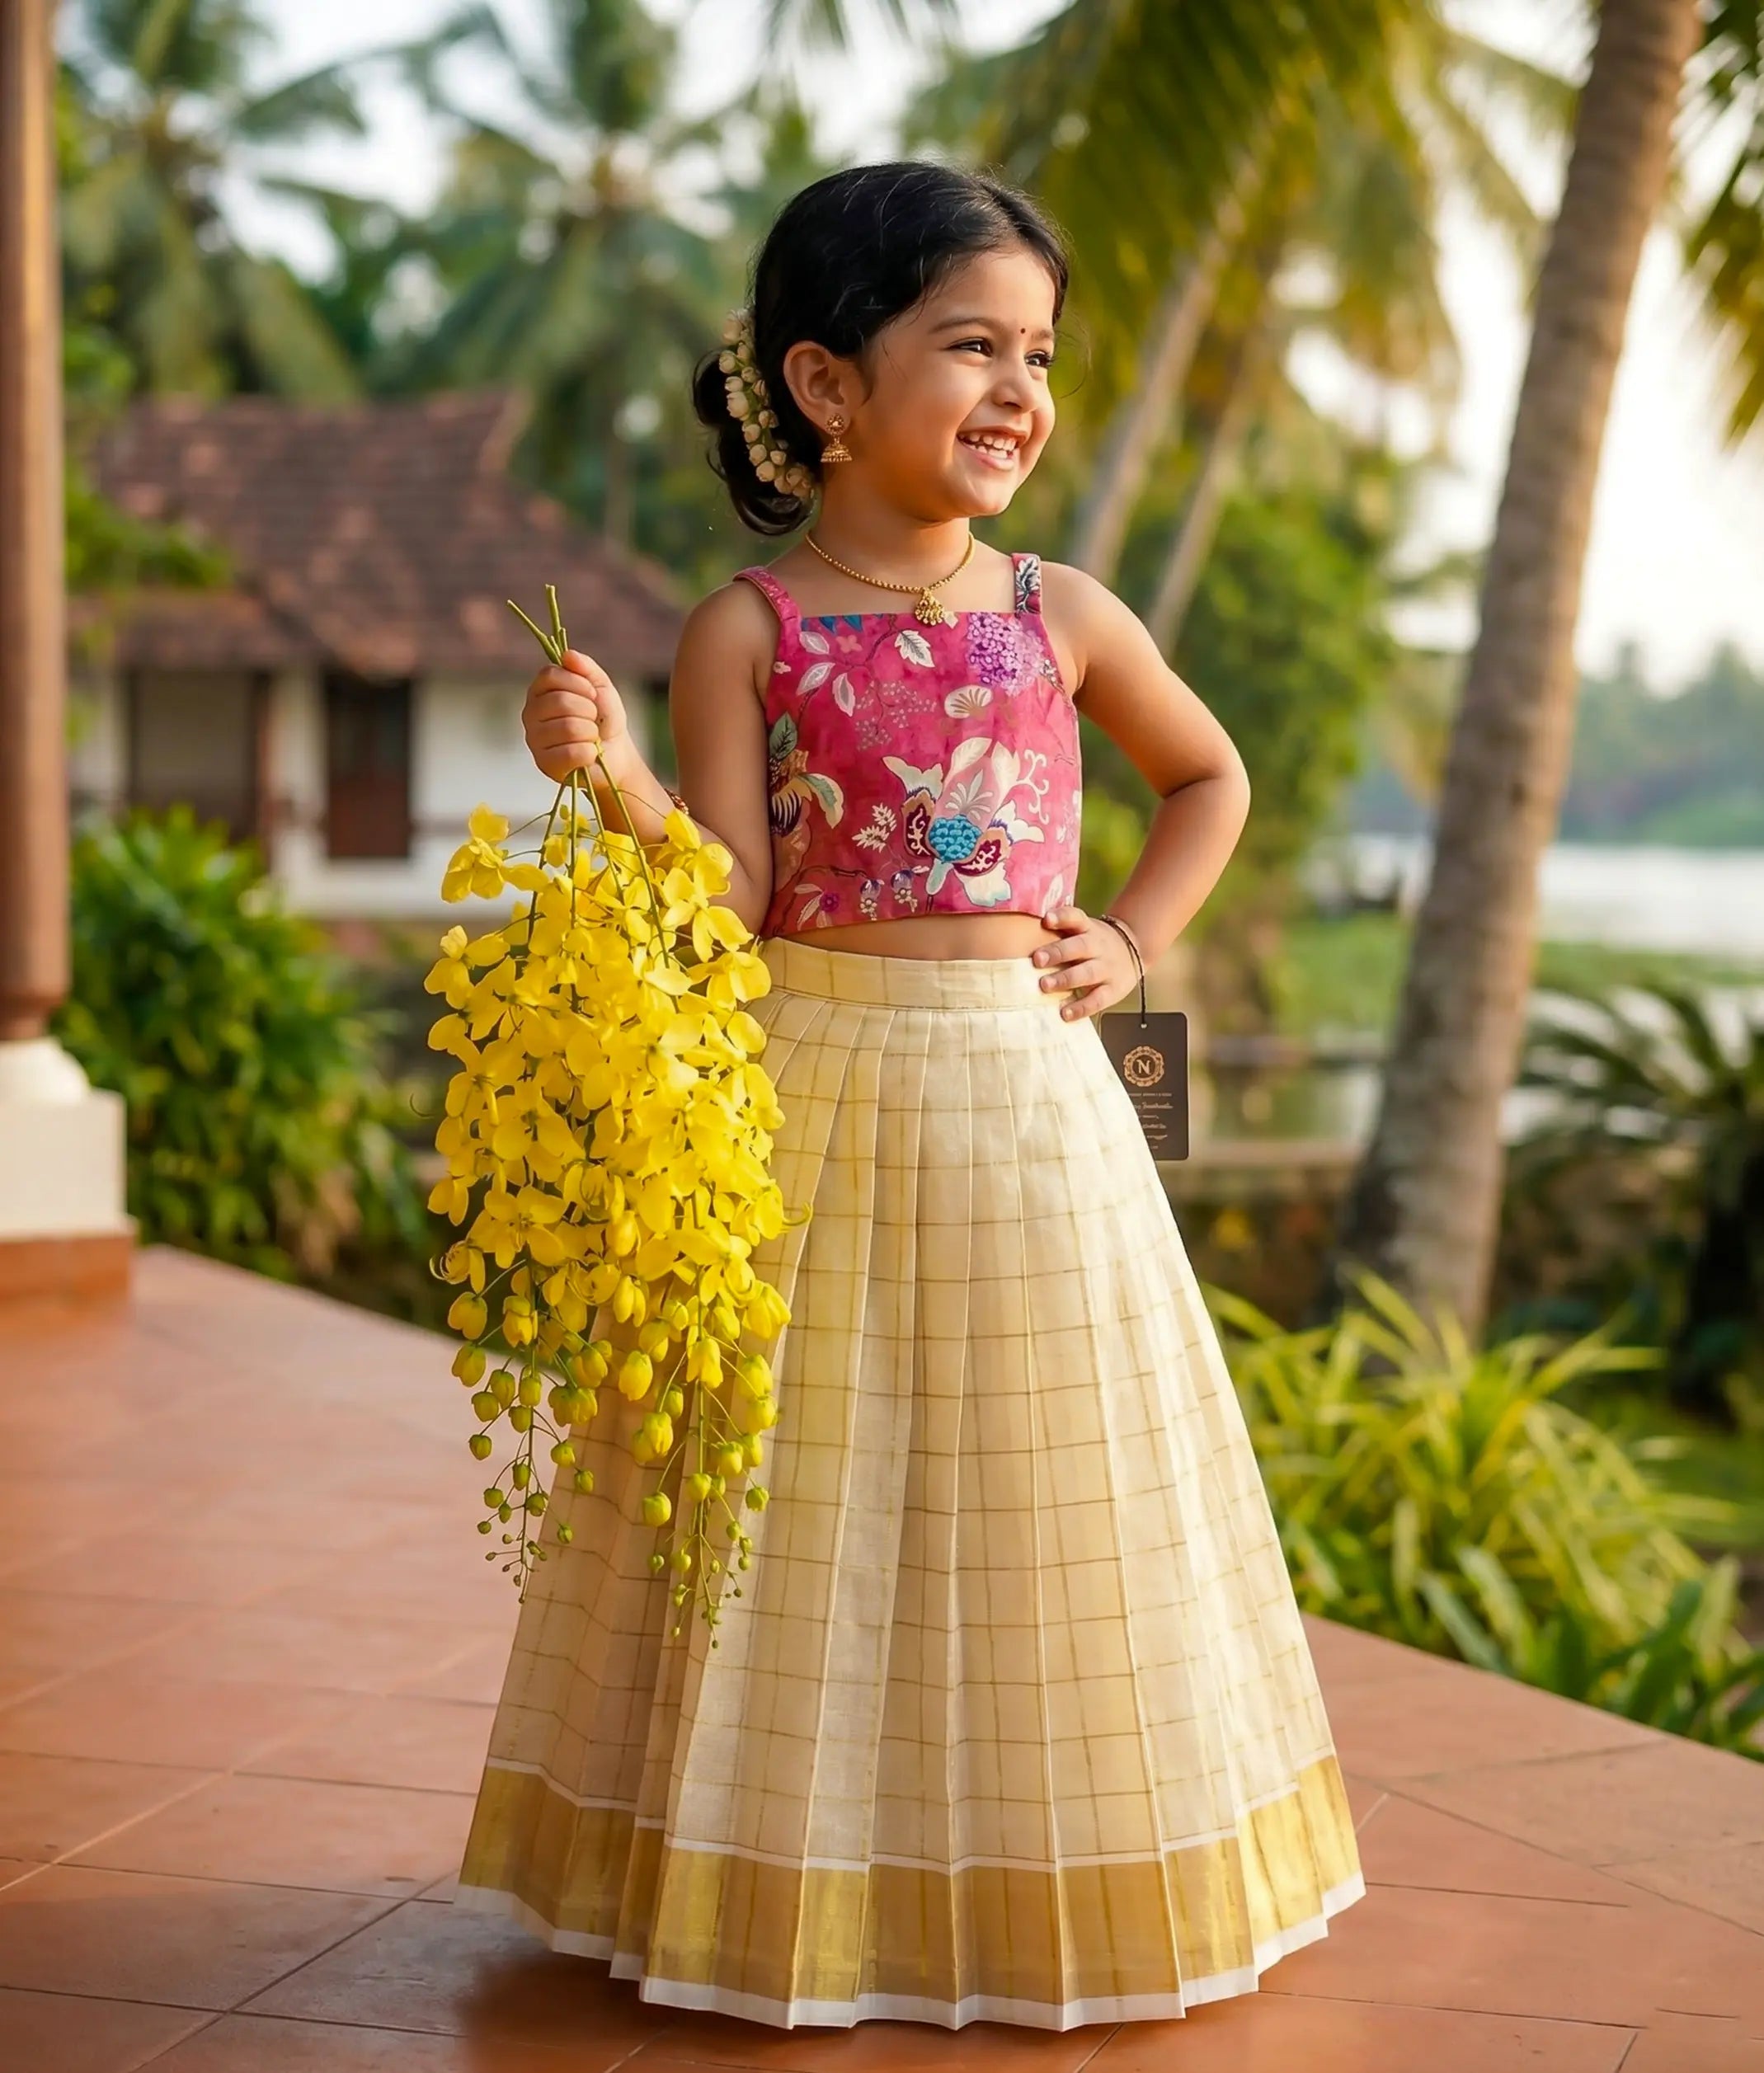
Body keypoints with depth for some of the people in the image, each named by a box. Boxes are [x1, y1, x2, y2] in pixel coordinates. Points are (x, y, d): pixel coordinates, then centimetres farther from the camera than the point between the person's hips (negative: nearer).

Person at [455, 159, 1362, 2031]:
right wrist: (614, 777, -24)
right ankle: (792, 1882, 17)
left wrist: (1134, 942, 8)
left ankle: (1033, 1882, 22)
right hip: (807, 1096, -2)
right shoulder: (747, 631, -4)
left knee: (1031, 1498, 7)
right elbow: (728, 907, -9)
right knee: (812, 1505, 3)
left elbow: (1210, 777, 21)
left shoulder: (1061, 616, 4)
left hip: (1022, 1094, 2)